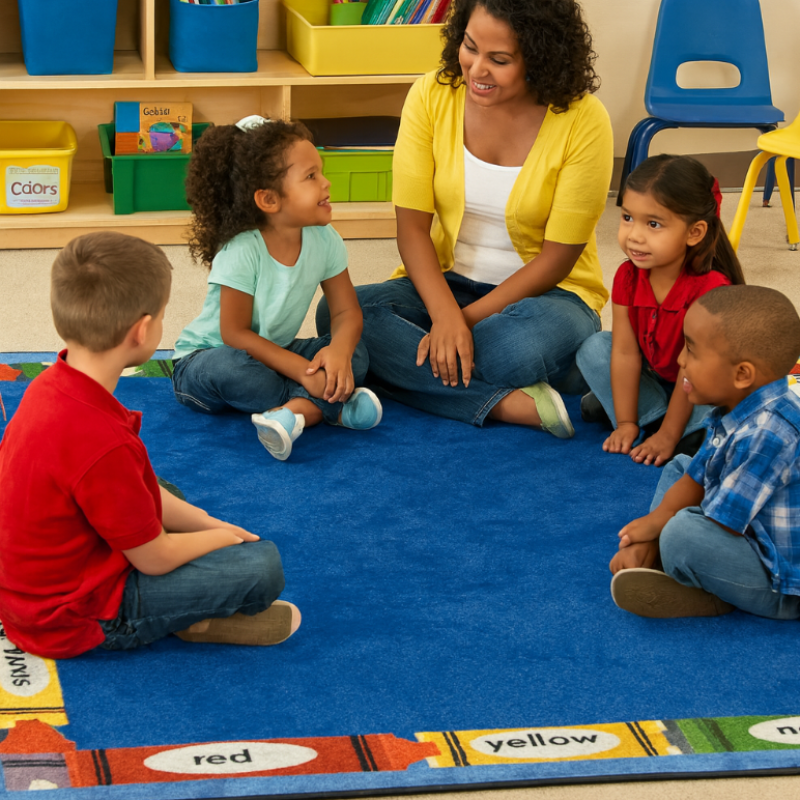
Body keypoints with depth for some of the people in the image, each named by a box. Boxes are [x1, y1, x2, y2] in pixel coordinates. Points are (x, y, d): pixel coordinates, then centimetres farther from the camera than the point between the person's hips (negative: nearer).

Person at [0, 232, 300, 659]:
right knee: (263, 565, -12)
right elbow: (155, 558, -20)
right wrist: (222, 537, -1)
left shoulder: (51, 388, -4)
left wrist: (209, 524, 9)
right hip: (76, 620, -10)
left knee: (166, 497, 31)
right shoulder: (100, 444, -33)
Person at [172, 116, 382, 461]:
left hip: (272, 354, 5)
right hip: (205, 355, -5)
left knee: (356, 354, -17)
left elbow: (346, 312, -7)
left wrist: (339, 349, -32)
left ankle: (298, 409, -43)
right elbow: (235, 334, -26)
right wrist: (303, 370, -34)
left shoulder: (324, 241, -10)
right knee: (227, 367, -40)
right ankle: (333, 406, -31)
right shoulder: (241, 252, -26)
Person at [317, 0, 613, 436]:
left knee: (523, 345, -42)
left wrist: (467, 319, -20)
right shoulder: (432, 96, -7)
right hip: (446, 282, 5)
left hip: (544, 292, -4)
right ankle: (513, 404, -29)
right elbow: (412, 225, -8)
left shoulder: (583, 120, -15)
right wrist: (445, 314, -25)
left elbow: (558, 256, -12)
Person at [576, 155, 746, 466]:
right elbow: (625, 352, -14)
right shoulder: (628, 277, -15)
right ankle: (654, 414, -11)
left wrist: (666, 437, -25)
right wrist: (626, 424, -15)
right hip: (656, 379, 6)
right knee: (593, 349, -10)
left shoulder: (710, 288, -33)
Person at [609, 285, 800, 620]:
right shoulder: (734, 413, -1)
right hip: (750, 536, 11)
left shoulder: (766, 434, -33)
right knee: (679, 467, 20)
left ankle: (716, 598, -4)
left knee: (684, 533, -34)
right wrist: (647, 539, -3)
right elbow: (694, 482, 8)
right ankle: (653, 554, 1)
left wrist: (657, 523, -9)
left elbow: (721, 525, -27)